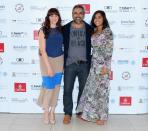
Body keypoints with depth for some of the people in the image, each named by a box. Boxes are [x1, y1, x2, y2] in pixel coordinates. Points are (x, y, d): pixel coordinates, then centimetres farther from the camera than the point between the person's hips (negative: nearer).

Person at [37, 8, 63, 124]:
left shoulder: (61, 30, 2)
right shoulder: (43, 30, -8)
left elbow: (63, 46, 7)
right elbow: (42, 50, -12)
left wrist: (64, 63, 3)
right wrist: (48, 66, -16)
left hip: (59, 60, 3)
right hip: (47, 60, -3)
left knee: (56, 87, 6)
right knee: (49, 87, -2)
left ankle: (52, 111, 20)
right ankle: (46, 112, 18)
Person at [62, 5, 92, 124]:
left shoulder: (89, 29, 1)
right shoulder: (65, 28, -1)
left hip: (84, 64, 1)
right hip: (70, 64, -1)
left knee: (83, 90, 11)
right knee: (67, 90, 3)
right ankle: (68, 113, 18)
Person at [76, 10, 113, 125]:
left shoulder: (108, 31, -8)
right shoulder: (94, 32, 13)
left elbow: (109, 50, -13)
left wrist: (106, 66, -18)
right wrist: (93, 63, 11)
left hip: (103, 64, -7)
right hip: (94, 64, 7)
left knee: (101, 89, -1)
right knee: (92, 88, 9)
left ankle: (102, 116, 12)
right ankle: (92, 113, 21)